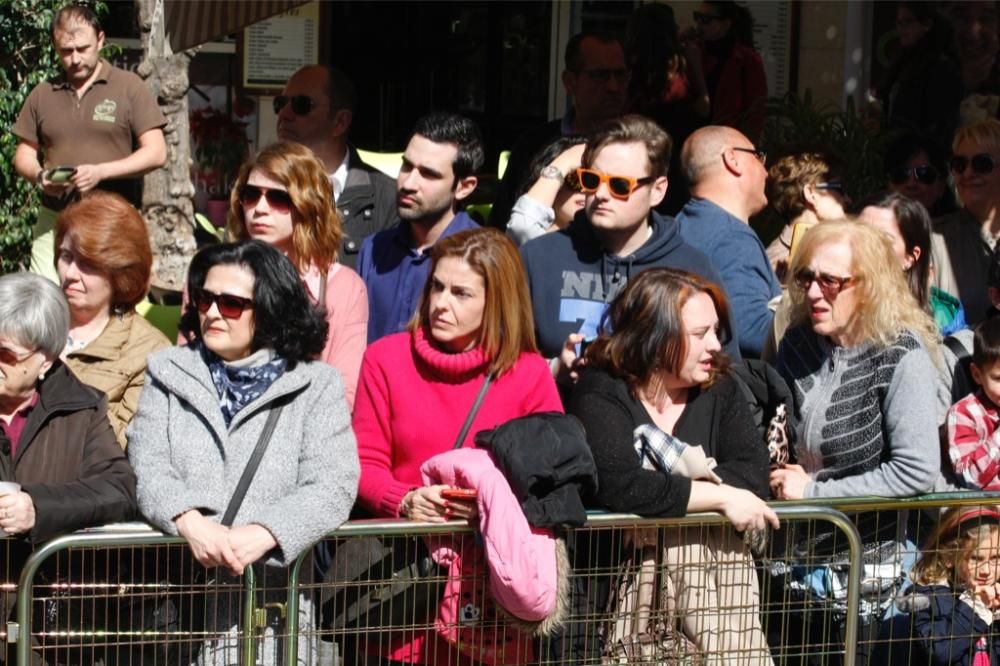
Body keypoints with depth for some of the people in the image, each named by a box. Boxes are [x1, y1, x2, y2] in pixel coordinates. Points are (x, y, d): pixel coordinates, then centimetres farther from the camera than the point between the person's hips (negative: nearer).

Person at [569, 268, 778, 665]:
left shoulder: (719, 390, 11)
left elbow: (754, 475, -2)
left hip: (712, 551, 3)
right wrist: (719, 496, -18)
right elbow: (619, 486, -21)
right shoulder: (601, 394, -4)